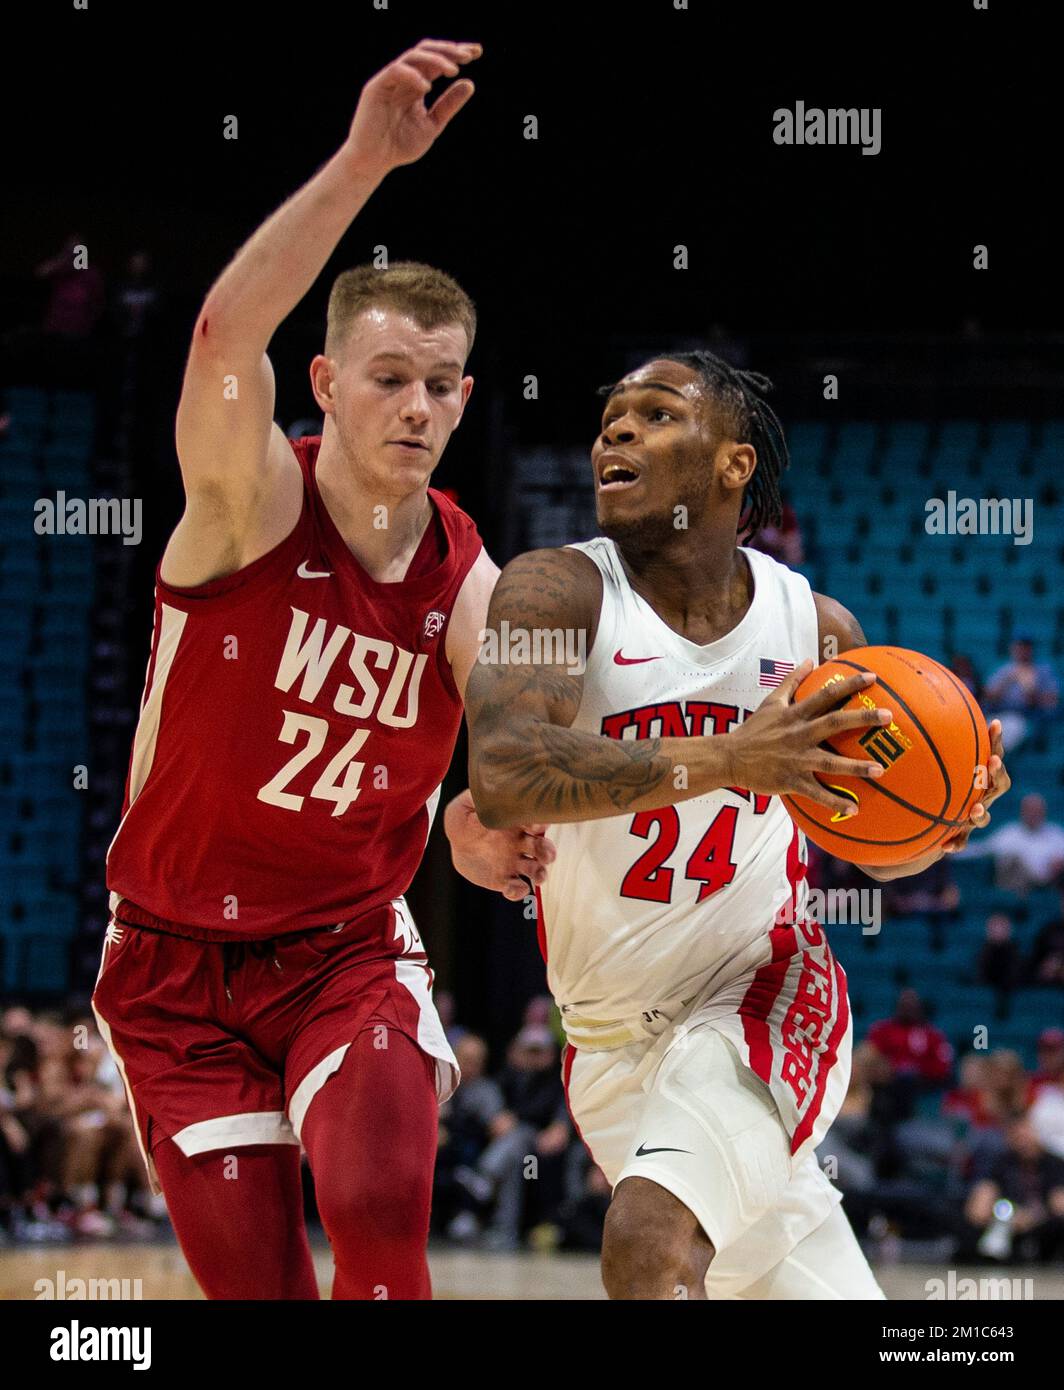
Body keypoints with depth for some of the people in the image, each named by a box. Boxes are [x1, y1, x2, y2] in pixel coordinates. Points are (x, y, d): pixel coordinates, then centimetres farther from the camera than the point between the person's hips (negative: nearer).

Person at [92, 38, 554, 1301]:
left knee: (381, 1208, -25)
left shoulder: (470, 588, -4)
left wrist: (487, 826, -38)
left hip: (350, 949, 2)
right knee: (254, 1283, -1)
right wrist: (360, 166, -49)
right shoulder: (250, 501, -16)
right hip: (179, 959, -1)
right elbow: (225, 335, -35)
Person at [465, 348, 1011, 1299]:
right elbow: (502, 777, -32)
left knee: (652, 1241, -29)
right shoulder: (562, 591, -12)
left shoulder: (816, 627, -4)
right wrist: (728, 761, -40)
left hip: (759, 1001, -1)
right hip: (616, 1042, 1)